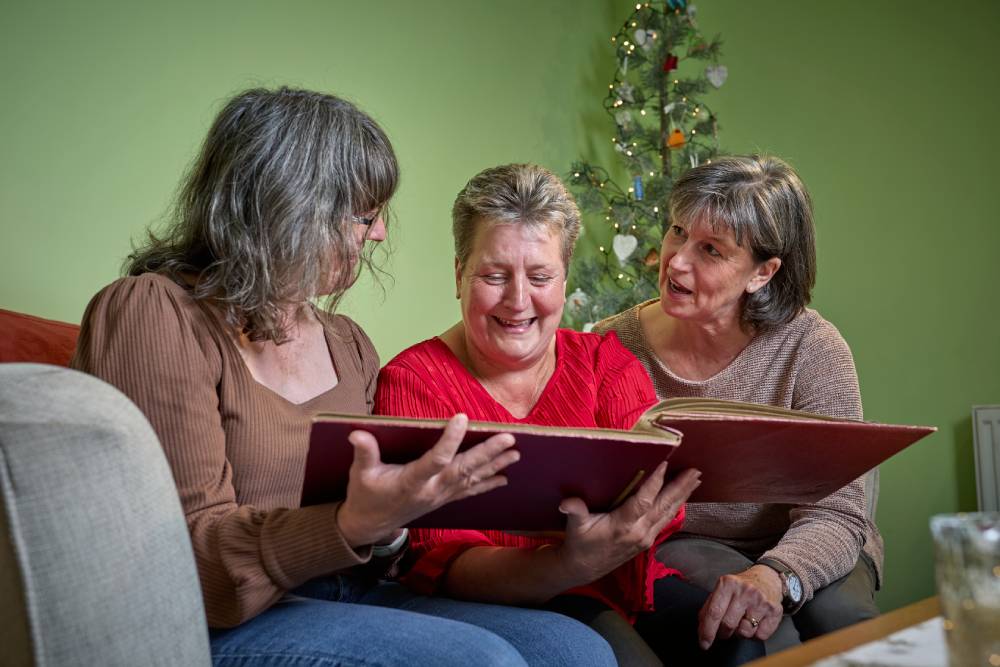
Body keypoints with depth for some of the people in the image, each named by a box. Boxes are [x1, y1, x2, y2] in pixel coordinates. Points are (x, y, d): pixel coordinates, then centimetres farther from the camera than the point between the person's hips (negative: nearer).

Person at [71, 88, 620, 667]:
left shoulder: (347, 344, 15)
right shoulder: (153, 313, -8)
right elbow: (191, 556, -16)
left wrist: (386, 525, -9)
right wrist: (353, 524, -32)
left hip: (348, 598, 7)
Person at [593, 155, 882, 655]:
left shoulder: (811, 349, -13)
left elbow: (835, 513, -19)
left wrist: (776, 576, -41)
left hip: (796, 553, 1)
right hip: (674, 550, -1)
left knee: (839, 616, -30)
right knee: (765, 632, -32)